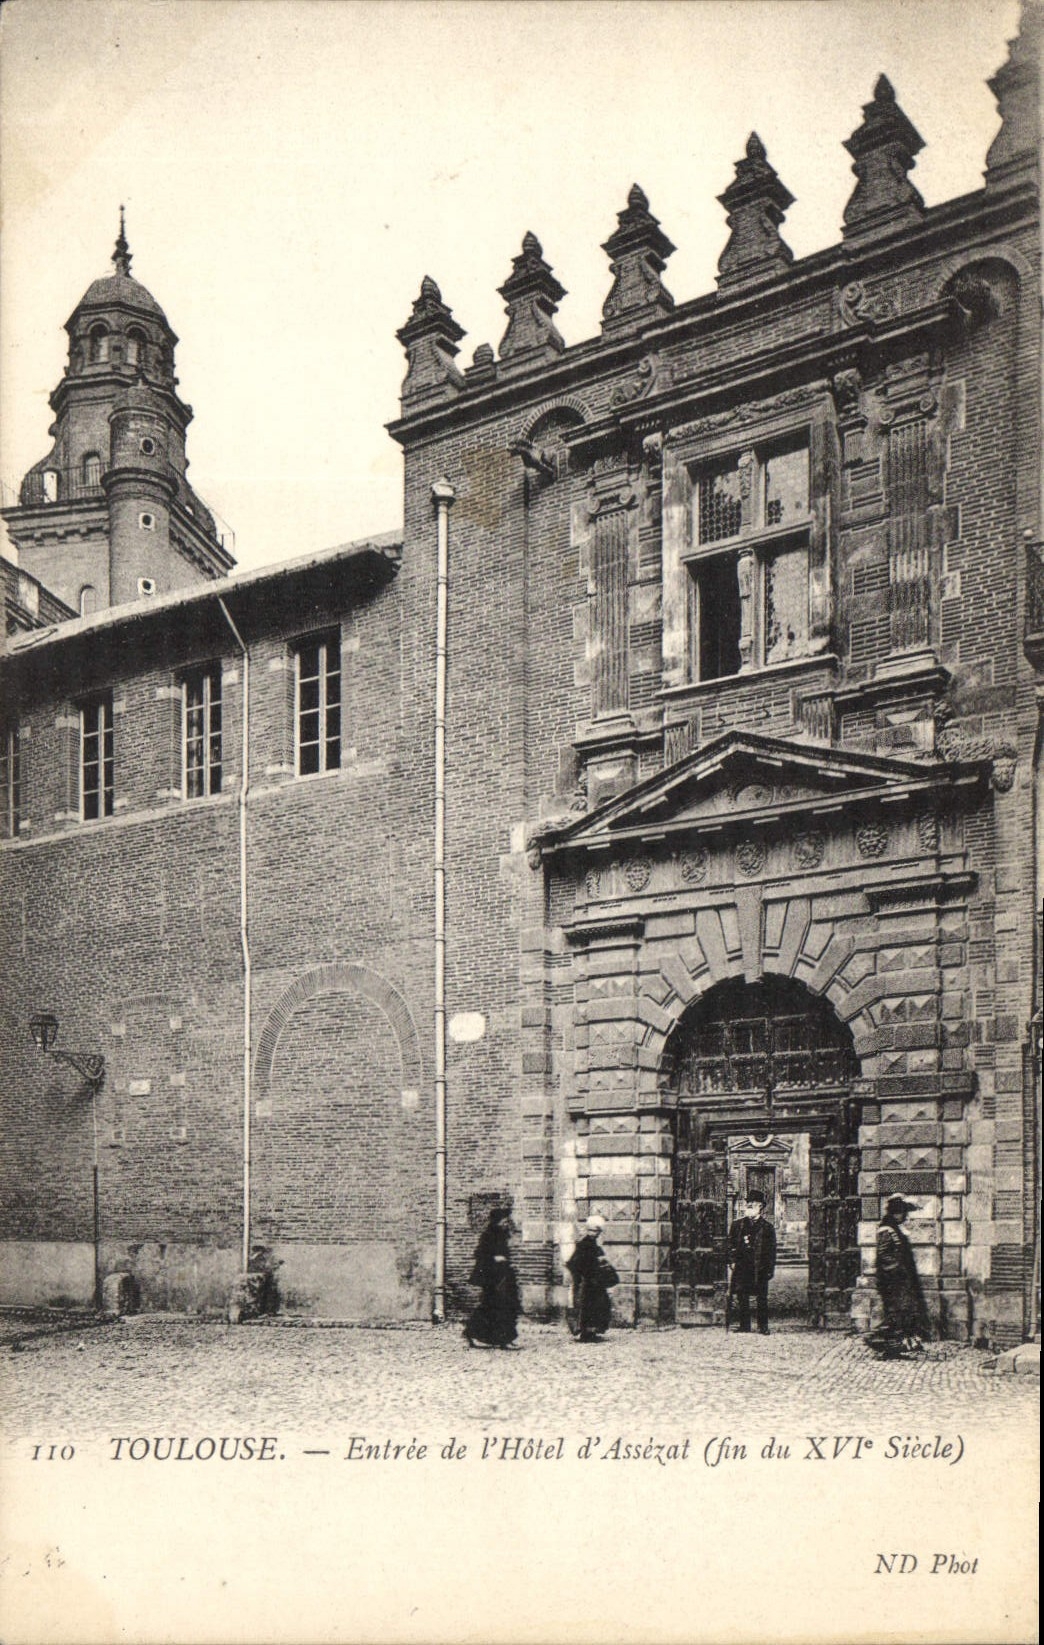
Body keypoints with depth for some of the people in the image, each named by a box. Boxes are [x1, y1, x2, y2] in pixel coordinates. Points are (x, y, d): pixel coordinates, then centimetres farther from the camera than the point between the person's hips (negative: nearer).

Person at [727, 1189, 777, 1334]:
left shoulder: (767, 1227, 5)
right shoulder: (738, 1224, 10)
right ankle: (744, 1325, 12)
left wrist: (770, 1269, 0)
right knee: (742, 1298, 4)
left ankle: (763, 1327, 8)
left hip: (760, 1269, -2)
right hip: (742, 1268, 2)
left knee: (761, 1299, 0)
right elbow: (731, 1244, 11)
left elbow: (771, 1250, 5)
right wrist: (733, 1261, 1)